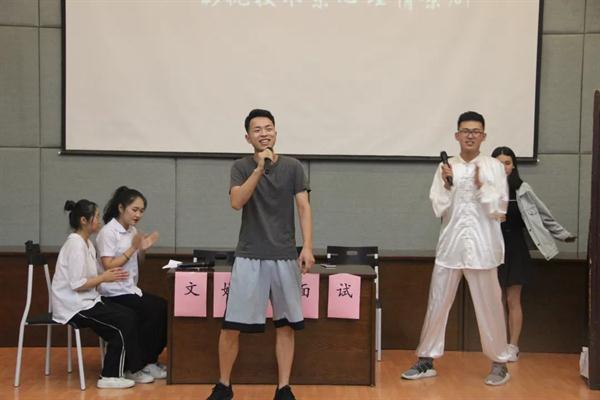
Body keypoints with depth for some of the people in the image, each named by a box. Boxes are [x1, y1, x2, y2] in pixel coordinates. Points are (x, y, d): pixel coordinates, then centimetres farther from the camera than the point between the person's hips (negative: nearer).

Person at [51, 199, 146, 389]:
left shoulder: (86, 243, 12)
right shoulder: (76, 245, -19)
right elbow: (77, 285, -23)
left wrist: (108, 275, -4)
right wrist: (104, 277, -12)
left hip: (85, 302, 9)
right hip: (74, 307, -9)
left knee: (128, 315, 0)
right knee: (125, 321, -12)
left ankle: (131, 368, 8)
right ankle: (110, 377, -2)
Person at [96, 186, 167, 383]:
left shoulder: (132, 230, 11)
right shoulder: (108, 232, -13)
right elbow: (108, 266, -19)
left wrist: (143, 249, -3)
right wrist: (132, 248, -21)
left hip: (130, 289, 8)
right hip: (114, 294, -8)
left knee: (165, 309, -5)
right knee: (153, 313, -20)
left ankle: (149, 361, 7)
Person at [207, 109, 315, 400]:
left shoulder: (293, 167, 4)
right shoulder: (242, 167, 3)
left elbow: (304, 208, -1)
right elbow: (237, 202, -13)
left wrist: (307, 247, -12)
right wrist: (259, 168, -21)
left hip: (285, 256, 1)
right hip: (249, 256, -1)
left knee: (286, 325, 5)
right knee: (231, 325, -1)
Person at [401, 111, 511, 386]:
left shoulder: (494, 167, -1)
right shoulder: (446, 167, 4)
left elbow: (499, 210, -5)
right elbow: (438, 209, 1)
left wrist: (482, 185, -17)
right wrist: (448, 184, -13)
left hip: (482, 248, -2)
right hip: (450, 246, 2)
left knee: (489, 308, 6)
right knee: (437, 305, 7)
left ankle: (499, 363, 21)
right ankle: (426, 360, 18)